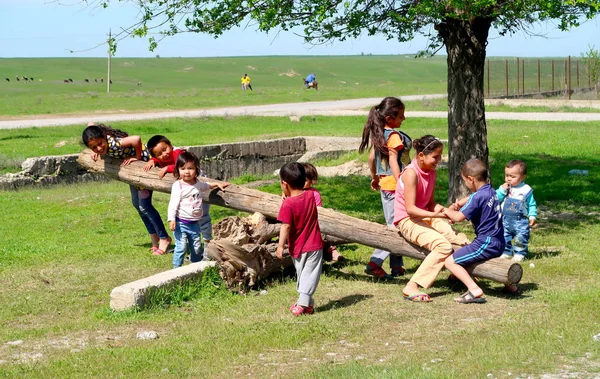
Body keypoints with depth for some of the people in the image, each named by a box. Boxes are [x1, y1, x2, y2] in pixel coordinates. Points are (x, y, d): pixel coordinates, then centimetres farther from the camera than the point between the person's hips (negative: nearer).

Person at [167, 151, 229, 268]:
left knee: (197, 247, 12)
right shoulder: (178, 186, -13)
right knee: (181, 246, -11)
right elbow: (173, 204, -15)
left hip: (194, 223, 6)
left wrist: (217, 184, 29)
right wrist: (171, 219, -21)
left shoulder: (198, 184, 8)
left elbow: (206, 185, 34)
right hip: (181, 223, -6)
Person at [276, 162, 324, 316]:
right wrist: (289, 197, 5)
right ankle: (303, 303, -13)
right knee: (310, 274, -1)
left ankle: (307, 303, 22)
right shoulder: (311, 196, -3)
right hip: (314, 246, 2)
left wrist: (281, 245, -20)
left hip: (297, 247, -2)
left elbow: (286, 227, -22)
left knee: (301, 274, 15)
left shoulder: (288, 204, -18)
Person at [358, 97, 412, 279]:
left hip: (384, 183, 9)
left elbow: (372, 157, 16)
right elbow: (393, 162, -23)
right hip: (394, 184, -9)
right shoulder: (394, 136, -17)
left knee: (392, 225, 14)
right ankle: (375, 263, -9)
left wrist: (374, 178, 28)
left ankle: (397, 266, 20)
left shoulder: (378, 134, 8)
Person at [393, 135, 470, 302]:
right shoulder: (411, 173, -19)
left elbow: (430, 202, 11)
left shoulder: (431, 172, 8)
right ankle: (411, 288, -29)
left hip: (426, 217, 8)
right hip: (407, 221, -8)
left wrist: (445, 210, -9)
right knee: (443, 246, -28)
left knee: (461, 239, -9)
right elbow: (410, 209, -23)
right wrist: (434, 214, -34)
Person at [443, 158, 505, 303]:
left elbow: (459, 217, -19)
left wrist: (447, 211, 0)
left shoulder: (477, 197, -18)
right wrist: (458, 204, 12)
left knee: (450, 262, -8)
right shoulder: (491, 191, 10)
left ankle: (474, 290, -24)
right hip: (498, 243, 10)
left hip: (486, 244, -10)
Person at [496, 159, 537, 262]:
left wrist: (532, 216, -6)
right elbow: (496, 198, -4)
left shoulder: (526, 190, -2)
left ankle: (520, 253, 10)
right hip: (505, 220, 3)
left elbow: (532, 205, 4)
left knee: (521, 238, -6)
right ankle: (506, 252, 19)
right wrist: (502, 190, -16)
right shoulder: (504, 188, 5)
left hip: (521, 220, -3)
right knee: (504, 237, 5)